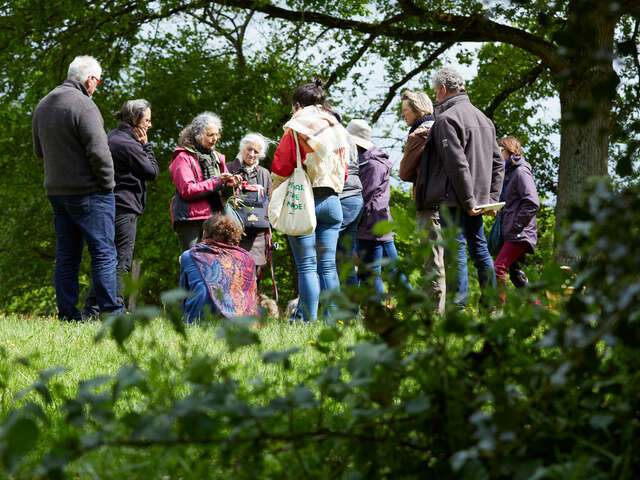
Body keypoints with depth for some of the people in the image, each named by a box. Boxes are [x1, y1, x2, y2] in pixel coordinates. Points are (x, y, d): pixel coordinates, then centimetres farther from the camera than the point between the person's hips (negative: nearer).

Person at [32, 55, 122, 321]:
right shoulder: (83, 105, -16)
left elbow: (39, 150, 22)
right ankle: (110, 312, -6)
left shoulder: (43, 106, 12)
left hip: (56, 190, 8)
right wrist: (107, 184, -9)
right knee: (104, 253, -4)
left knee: (66, 256, 10)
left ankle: (67, 313, 9)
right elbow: (99, 151, -20)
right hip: (87, 192, -8)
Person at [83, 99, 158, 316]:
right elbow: (152, 172, -8)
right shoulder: (128, 144, -13)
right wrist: (146, 146, 0)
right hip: (124, 208, -10)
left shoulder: (111, 138, 17)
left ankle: (91, 311, 10)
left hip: (109, 207, 10)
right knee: (122, 262, -7)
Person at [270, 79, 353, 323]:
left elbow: (280, 168, -6)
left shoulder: (296, 129, -4)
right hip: (331, 200, 5)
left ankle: (309, 320, -9)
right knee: (328, 265, 6)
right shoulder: (338, 131, 13)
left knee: (307, 266, -6)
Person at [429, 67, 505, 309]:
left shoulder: (447, 119, -10)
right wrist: (492, 197, 14)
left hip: (457, 199, -8)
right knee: (479, 248, 13)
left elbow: (457, 164, -19)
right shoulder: (482, 118, 18)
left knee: (455, 248, -7)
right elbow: (498, 162, 18)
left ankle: (458, 306, -10)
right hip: (479, 197, 8)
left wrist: (467, 200, -17)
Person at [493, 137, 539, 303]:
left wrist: (516, 226, -19)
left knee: (498, 268, -19)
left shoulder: (521, 172, -11)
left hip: (520, 233, -10)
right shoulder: (507, 173, 18)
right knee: (514, 272, 13)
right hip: (511, 234, 10)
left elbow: (533, 204, -21)